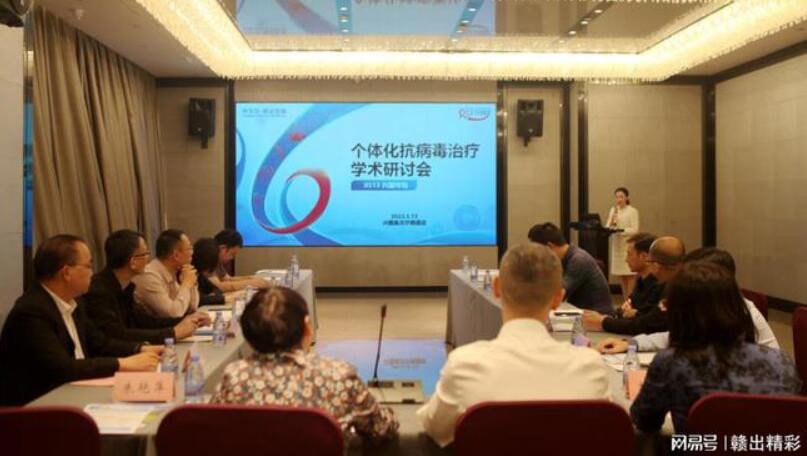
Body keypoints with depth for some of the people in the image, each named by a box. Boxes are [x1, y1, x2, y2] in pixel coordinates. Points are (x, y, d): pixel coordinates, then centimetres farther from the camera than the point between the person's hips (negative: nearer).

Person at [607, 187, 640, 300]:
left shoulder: (633, 211, -5)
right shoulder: (613, 210, 10)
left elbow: (634, 230, -12)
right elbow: (607, 228, 5)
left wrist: (620, 230, -25)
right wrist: (611, 223, -16)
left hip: (629, 245, -5)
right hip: (616, 246, 5)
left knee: (630, 274, -3)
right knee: (621, 275, 8)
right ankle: (625, 299, 16)